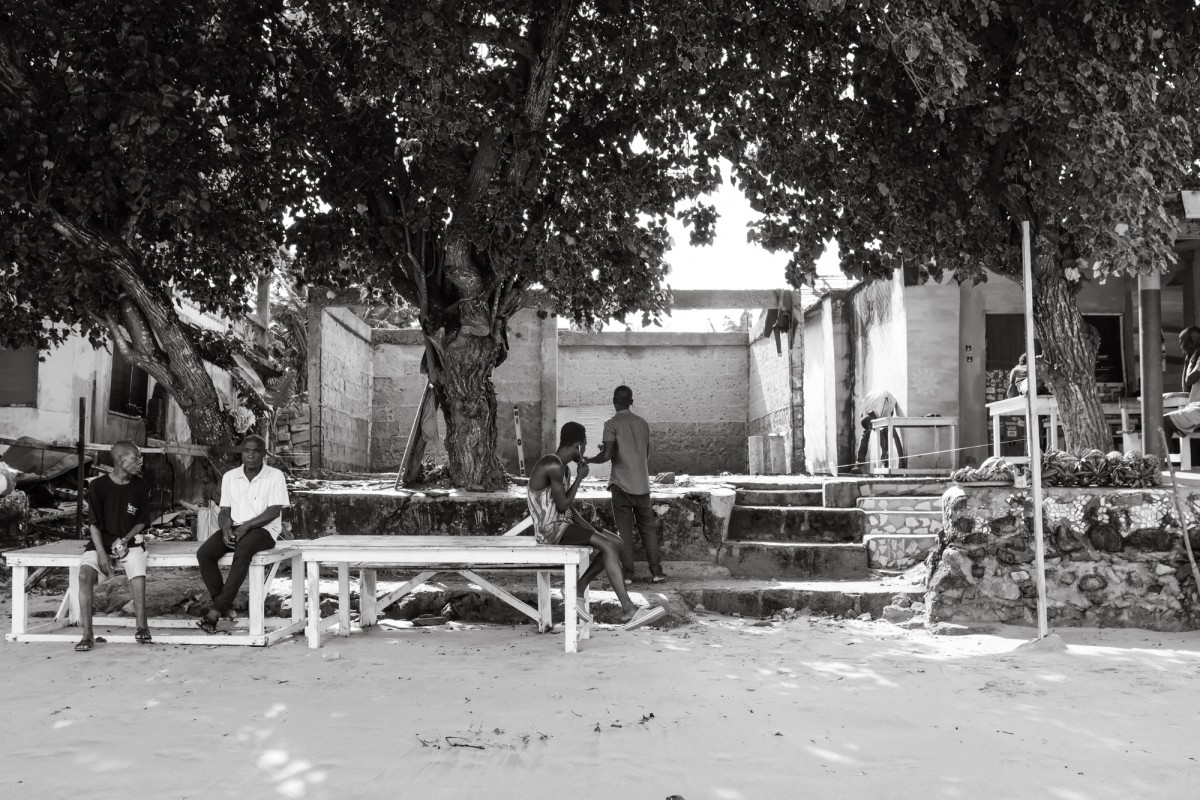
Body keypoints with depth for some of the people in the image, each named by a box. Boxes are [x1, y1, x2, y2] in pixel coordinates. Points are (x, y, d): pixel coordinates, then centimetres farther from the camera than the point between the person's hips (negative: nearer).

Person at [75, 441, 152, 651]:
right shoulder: (98, 486, -7)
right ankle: (87, 635, -20)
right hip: (101, 543, -1)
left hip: (130, 542, 1)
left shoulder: (141, 486, 0)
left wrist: (124, 540, -10)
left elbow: (142, 521, 6)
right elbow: (94, 524, -6)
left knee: (138, 574, -29)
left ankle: (141, 626, -16)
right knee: (85, 575, -27)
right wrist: (102, 553, -17)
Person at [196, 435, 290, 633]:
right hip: (235, 528, 5)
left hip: (263, 529, -5)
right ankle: (225, 607, -16)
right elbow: (224, 511, 10)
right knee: (203, 553, -22)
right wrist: (226, 529, -12)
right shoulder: (230, 477, 11)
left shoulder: (275, 476, -2)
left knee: (242, 551, -37)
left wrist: (245, 526, -19)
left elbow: (274, 511, -9)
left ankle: (216, 610, -30)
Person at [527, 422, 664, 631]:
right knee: (608, 546, -22)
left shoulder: (563, 467, 15)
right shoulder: (553, 466, -17)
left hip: (564, 524, 10)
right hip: (551, 529, -10)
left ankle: (578, 589, 7)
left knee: (616, 542, 1)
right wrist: (580, 478, -6)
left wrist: (587, 526, 3)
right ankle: (628, 610, -25)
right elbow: (562, 505, -17)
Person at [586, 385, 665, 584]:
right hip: (642, 485, 4)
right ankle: (656, 571, 7)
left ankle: (627, 573, 3)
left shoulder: (612, 424, -7)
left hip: (621, 485, -4)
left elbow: (607, 455, -17)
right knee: (648, 527, 10)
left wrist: (588, 460, 1)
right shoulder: (643, 423, 9)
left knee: (624, 530, 2)